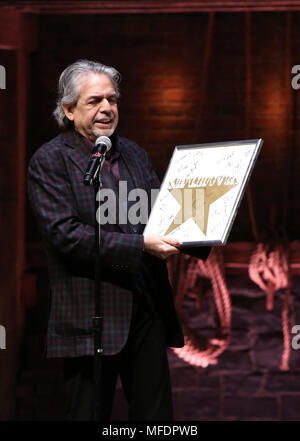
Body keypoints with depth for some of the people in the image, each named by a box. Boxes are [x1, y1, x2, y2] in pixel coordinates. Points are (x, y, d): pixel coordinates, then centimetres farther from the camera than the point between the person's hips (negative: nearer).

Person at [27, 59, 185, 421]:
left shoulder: (133, 153, 14)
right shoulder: (49, 161, -6)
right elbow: (65, 234, -17)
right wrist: (141, 245, -22)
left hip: (146, 311, 6)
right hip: (91, 319, -6)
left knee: (156, 415, 9)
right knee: (90, 416, 2)